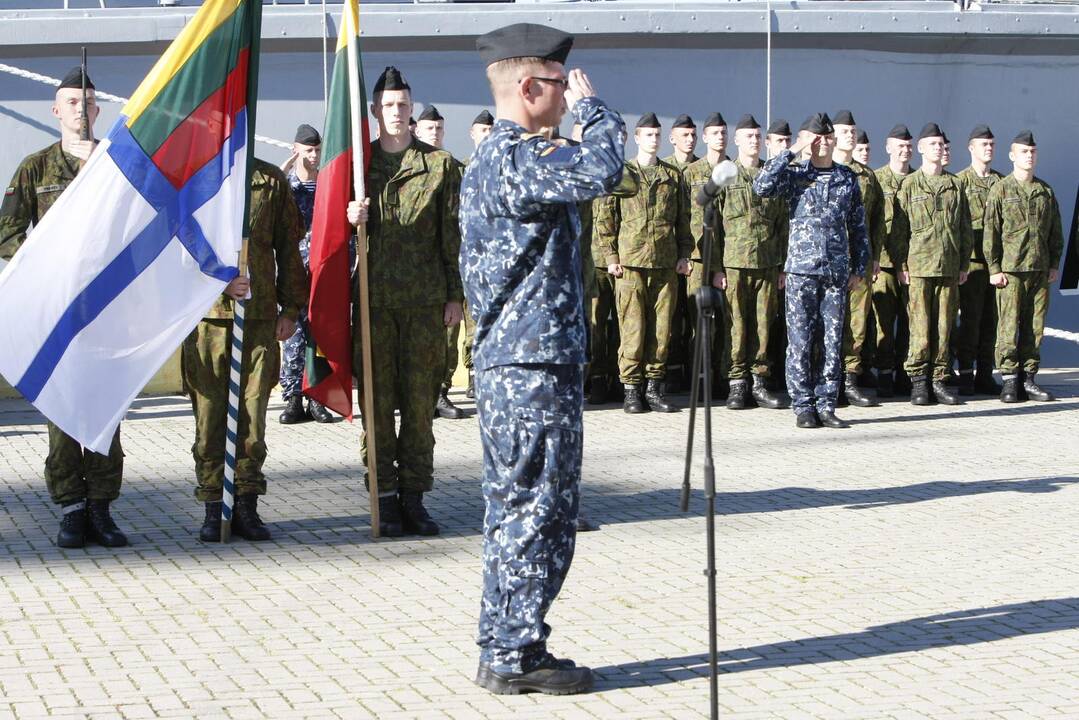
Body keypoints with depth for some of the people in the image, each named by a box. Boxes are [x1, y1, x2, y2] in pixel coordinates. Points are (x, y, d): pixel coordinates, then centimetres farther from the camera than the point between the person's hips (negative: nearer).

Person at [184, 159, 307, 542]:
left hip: (260, 315, 2)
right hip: (207, 313, -1)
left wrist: (291, 307, 8)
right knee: (209, 411, 0)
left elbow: (289, 245, 12)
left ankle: (247, 506, 10)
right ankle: (213, 508, 8)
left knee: (253, 411, 2)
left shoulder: (272, 180, 9)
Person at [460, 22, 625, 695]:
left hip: (509, 362, 11)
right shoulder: (510, 158, -16)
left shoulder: (495, 156, 18)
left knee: (515, 510, 14)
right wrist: (593, 106, -13)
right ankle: (516, 656, 2)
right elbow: (600, 172, -29)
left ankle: (504, 651, 21)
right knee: (539, 512, -4)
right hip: (536, 365, -11)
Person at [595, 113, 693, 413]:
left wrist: (684, 254, 9)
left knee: (662, 329, 4)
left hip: (666, 265, 3)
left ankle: (654, 387, 12)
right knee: (632, 329, -4)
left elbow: (684, 218, 17)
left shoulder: (673, 176, 13)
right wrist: (611, 256, -4)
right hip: (630, 263, -3)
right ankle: (631, 391, 2)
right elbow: (604, 217, 2)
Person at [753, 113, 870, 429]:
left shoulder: (848, 179, 11)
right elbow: (762, 186, -17)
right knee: (800, 342, -2)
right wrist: (792, 151, -12)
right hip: (801, 269, -3)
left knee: (832, 342, 4)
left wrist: (859, 268, 11)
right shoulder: (795, 174, 3)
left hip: (837, 272, 3)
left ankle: (826, 406, 10)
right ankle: (804, 407, 5)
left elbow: (858, 227, 16)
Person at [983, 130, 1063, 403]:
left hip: (1040, 270, 4)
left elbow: (1055, 232, 17)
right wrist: (994, 269, -8)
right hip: (1010, 270, -4)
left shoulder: (1046, 191, 13)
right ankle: (1009, 380, 0)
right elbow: (990, 233, -3)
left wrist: (1054, 265, 9)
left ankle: (1029, 378, 11)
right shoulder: (1000, 190, 0)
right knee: (1009, 326, -5)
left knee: (1035, 326, 5)